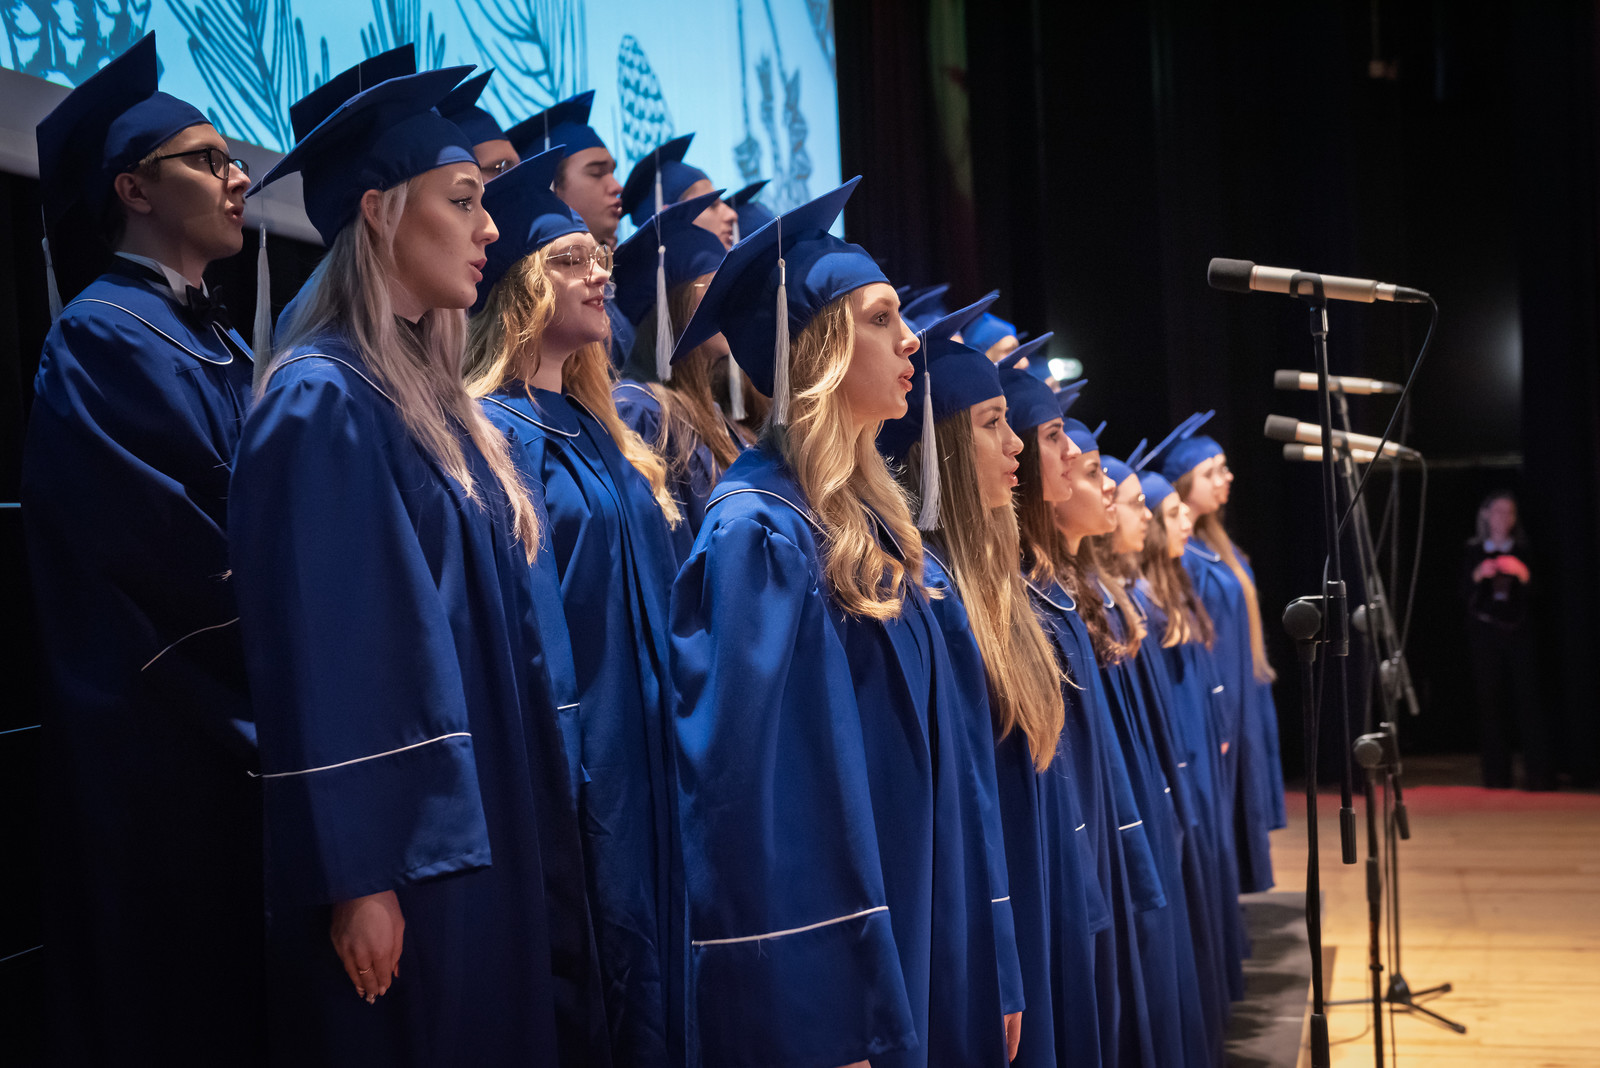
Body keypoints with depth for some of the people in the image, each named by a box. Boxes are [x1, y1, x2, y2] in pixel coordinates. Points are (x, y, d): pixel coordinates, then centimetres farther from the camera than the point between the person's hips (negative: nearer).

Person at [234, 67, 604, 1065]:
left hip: (487, 835, 9)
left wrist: (533, 840, 17)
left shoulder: (438, 404, 14)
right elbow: (315, 659, -19)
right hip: (400, 857, -9)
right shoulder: (322, 407, -13)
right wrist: (358, 880, -21)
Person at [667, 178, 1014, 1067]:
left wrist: (975, 985, 16)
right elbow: (746, 794, -21)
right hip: (823, 990, -9)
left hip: (907, 959, 9)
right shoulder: (760, 533, -16)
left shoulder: (871, 526, 11)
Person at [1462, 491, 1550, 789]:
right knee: (1490, 700, -2)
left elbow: (1532, 595, 4)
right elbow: (1464, 594, 2)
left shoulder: (1522, 552, 9)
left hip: (1518, 630, 0)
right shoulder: (1474, 552, 8)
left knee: (1527, 696, -9)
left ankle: (1538, 773, -9)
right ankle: (1496, 773, 1)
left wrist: (1523, 576, -15)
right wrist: (1477, 577, -16)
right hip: (1485, 633, 0)